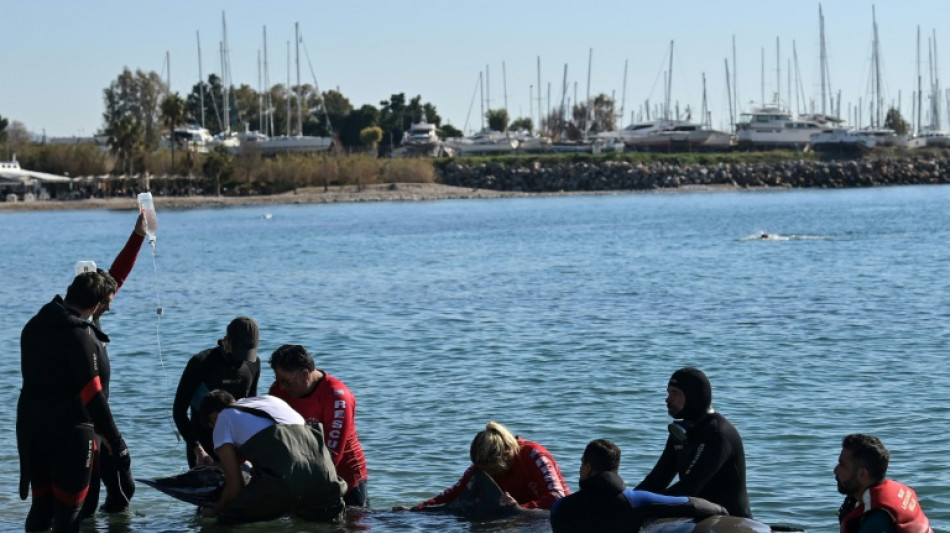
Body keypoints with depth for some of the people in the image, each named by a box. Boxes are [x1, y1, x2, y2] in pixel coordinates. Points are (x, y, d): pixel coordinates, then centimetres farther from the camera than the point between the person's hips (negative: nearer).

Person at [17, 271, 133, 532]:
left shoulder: (33, 326, 8)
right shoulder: (81, 337, -16)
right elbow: (92, 395, -19)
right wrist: (116, 443, -17)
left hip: (30, 427, 7)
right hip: (70, 431, -7)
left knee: (41, 506, 15)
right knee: (68, 510, 0)